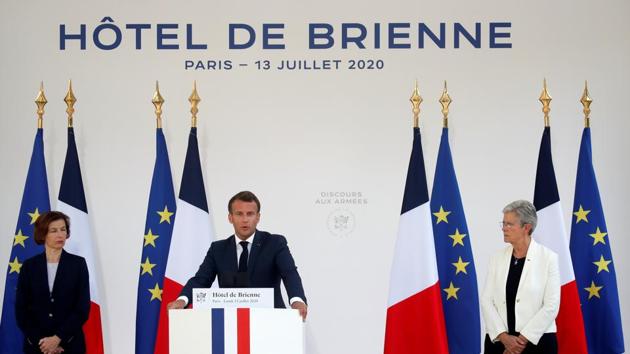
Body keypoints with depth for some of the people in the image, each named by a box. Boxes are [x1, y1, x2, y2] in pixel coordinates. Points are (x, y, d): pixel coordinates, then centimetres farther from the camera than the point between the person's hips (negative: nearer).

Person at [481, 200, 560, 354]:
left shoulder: (548, 258, -4)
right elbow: (486, 300, 0)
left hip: (536, 340, -3)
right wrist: (504, 336, -12)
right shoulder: (497, 258, 6)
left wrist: (522, 340, -12)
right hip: (499, 340, 3)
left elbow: (551, 306, -9)